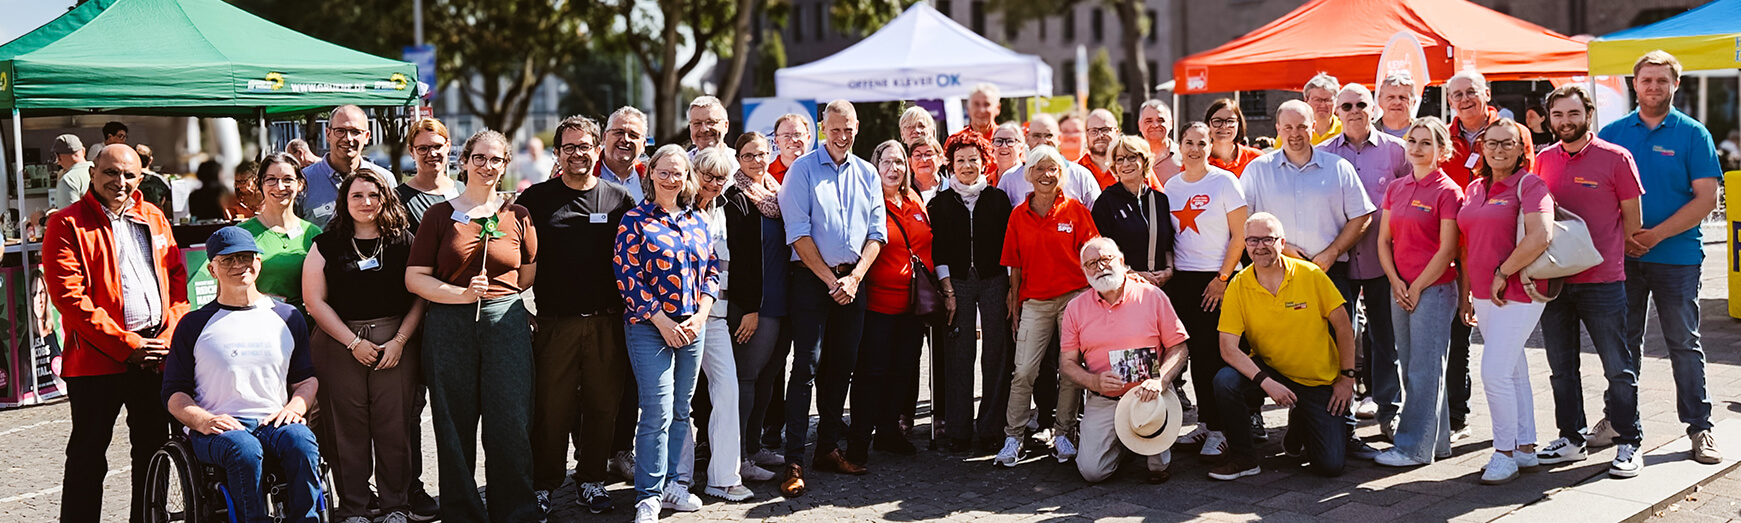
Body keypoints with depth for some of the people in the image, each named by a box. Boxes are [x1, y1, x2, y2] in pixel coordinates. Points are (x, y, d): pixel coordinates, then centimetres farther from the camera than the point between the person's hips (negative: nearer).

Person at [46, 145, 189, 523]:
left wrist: (169, 337, -3)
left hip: (157, 356, 5)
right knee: (88, 459, 0)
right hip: (98, 358, -5)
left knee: (154, 451, 13)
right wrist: (127, 345, -14)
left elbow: (177, 279, 13)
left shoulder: (154, 219, 13)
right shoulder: (67, 225, -5)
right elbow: (70, 297, -12)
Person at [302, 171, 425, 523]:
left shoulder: (404, 242, 7)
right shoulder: (326, 245, 6)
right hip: (339, 344, 0)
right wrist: (354, 342, -6)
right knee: (347, 427, -1)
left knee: (395, 424, -2)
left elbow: (421, 296, 4)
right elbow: (315, 300, 1)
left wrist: (400, 341, -7)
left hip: (396, 342, 0)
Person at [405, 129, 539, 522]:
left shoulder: (518, 217, 9)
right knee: (455, 428, 3)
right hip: (449, 327, 0)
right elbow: (414, 278, 0)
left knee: (510, 426, -4)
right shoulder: (440, 214, 5)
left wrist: (494, 293, 11)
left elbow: (528, 275, 20)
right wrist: (462, 294, -11)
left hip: (506, 324, 1)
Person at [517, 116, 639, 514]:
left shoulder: (619, 198, 8)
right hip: (555, 322, -2)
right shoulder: (537, 198, 4)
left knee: (603, 404, 7)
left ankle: (591, 480, 21)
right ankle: (543, 485, 11)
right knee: (551, 407, -1)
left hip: (608, 322, 2)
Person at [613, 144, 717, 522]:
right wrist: (662, 321, -12)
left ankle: (668, 483, 21)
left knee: (680, 411, 10)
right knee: (658, 412, -9)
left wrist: (700, 316, -1)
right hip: (649, 326, -5)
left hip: (692, 327, 5)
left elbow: (711, 269, 13)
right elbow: (627, 275, -9)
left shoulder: (696, 221, 11)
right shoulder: (635, 221, -4)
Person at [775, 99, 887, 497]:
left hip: (852, 280, 5)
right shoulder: (803, 170, -2)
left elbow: (877, 232, 8)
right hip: (812, 278, -5)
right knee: (807, 365, -10)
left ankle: (827, 448, 19)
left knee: (842, 365, 8)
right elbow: (798, 233, -8)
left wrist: (854, 278, -6)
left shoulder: (866, 174, 12)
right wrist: (831, 280, -11)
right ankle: (793, 461, -11)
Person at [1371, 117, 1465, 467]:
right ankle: (1437, 441, 20)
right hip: (1400, 289, 7)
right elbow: (1384, 240, 12)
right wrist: (1395, 281, -1)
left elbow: (1447, 250, -12)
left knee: (1424, 370, -4)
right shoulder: (1396, 189, 11)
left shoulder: (1447, 192, -8)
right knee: (1409, 368, 11)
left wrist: (1417, 287, -11)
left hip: (1434, 288, -7)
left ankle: (1413, 447, 0)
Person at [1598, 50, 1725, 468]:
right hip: (1621, 257, 2)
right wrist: (1620, 236, -8)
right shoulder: (1612, 133, 7)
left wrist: (1655, 235, -14)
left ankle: (1699, 426, 9)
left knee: (1684, 343, 2)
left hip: (1676, 257, -2)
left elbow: (1706, 198, -6)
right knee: (1623, 340, 9)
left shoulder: (1692, 134, 0)